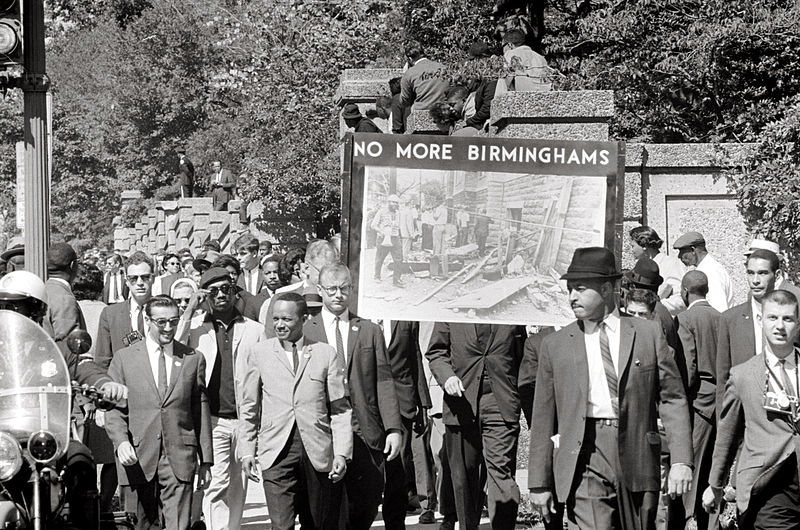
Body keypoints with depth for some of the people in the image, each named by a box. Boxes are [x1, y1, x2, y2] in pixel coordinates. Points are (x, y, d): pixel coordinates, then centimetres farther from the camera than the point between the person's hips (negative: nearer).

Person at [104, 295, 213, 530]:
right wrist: (121, 441, -12)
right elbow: (114, 409, 5)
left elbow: (201, 411, 11)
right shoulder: (124, 358, 7)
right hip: (139, 457, 0)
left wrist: (206, 460, 9)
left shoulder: (193, 359, 9)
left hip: (179, 458, 0)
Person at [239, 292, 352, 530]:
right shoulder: (257, 354, 9)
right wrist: (247, 451, 8)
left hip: (319, 454, 1)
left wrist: (342, 453, -3)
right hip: (276, 454, -1)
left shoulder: (327, 354, 6)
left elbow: (340, 409, 6)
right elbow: (249, 408, 14)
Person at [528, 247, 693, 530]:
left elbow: (672, 399, 6)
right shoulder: (556, 345, 9)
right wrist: (539, 483, 8)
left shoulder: (648, 334, 8)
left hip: (637, 460, 1)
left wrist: (681, 461, -4)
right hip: (585, 461, -1)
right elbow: (543, 419, 10)